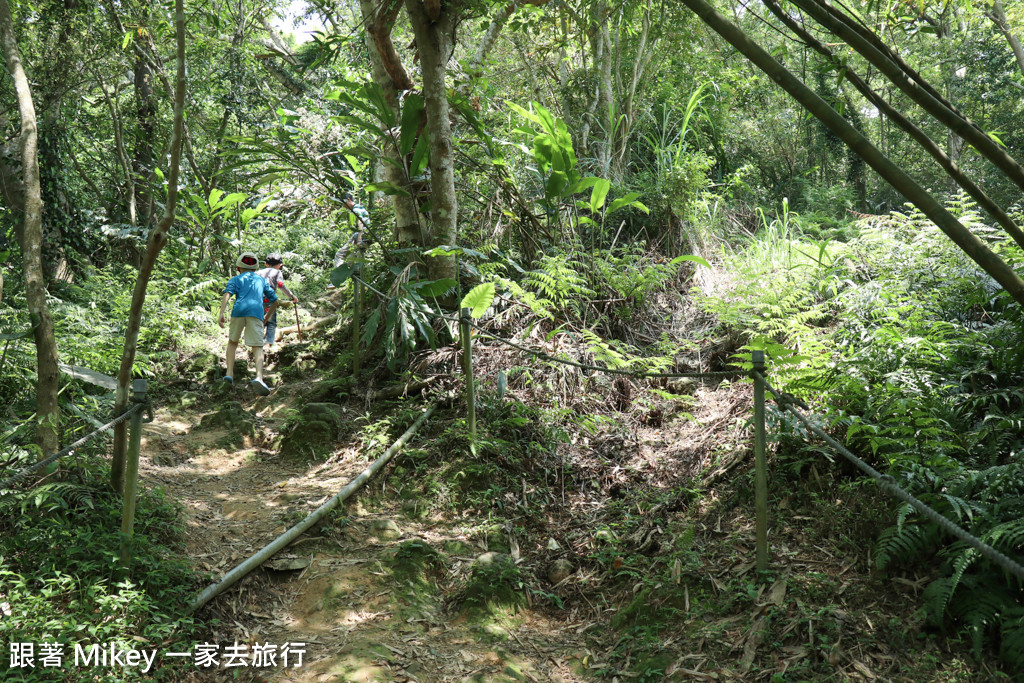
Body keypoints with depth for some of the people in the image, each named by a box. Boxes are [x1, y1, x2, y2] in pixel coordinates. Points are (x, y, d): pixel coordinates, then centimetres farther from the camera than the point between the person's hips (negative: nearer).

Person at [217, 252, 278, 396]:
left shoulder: (236, 279, 21)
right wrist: (266, 318, 37)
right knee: (257, 347, -7)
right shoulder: (262, 281, 29)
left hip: (239, 311, 0)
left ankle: (229, 373, 12)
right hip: (256, 312, 0)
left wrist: (221, 313, -9)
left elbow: (227, 294, 0)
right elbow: (274, 301, 27)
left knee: (233, 342, 23)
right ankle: (259, 377, -32)